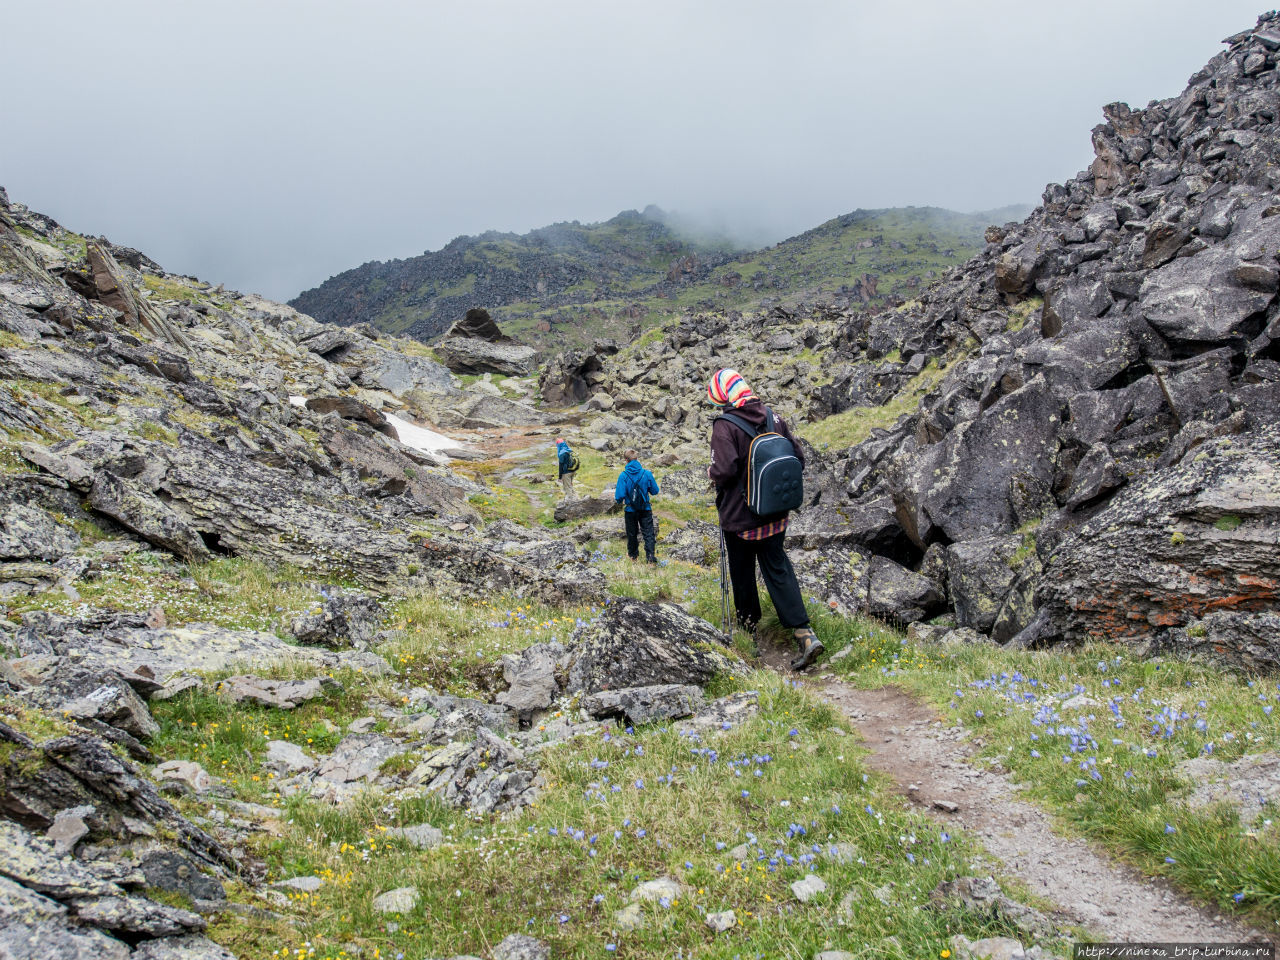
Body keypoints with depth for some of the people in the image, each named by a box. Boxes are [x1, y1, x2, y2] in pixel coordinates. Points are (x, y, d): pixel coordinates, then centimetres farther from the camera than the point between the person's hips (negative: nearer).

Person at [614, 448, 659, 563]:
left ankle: (633, 554, 33)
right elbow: (655, 491, -3)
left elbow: (620, 496, -17)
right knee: (648, 533, 8)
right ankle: (650, 556, 0)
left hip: (630, 509, 0)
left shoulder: (623, 476, -17)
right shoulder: (646, 474, -12)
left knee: (632, 533, 18)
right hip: (645, 509, 0)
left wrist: (618, 500, 6)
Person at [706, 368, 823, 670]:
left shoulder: (725, 426, -18)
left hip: (739, 515, -5)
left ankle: (748, 620, 35)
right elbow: (798, 459, 3)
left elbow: (725, 470, -27)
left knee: (741, 570, 17)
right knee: (778, 569, 8)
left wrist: (711, 472, -5)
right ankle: (805, 634, -3)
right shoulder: (773, 418, 0)